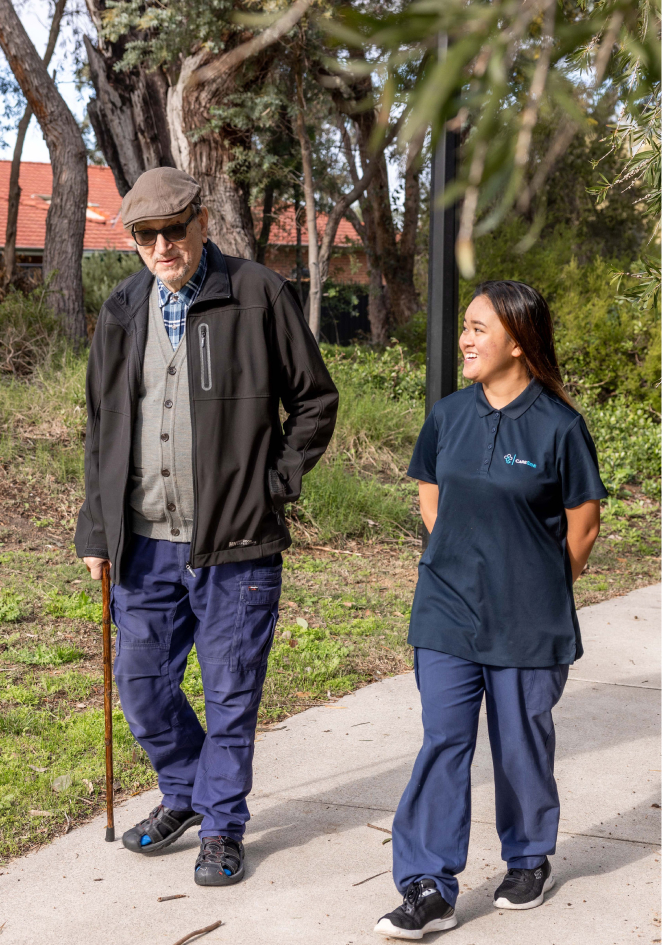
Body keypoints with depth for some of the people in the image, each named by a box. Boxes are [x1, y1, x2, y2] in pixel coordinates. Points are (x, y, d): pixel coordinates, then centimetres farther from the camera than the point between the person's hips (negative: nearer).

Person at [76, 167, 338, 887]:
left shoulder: (259, 296, -5)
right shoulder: (122, 311, 9)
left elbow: (315, 400, 2)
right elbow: (101, 428, 14)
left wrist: (276, 482, -6)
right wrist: (96, 530, 10)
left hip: (234, 542, -4)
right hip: (145, 539, 5)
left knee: (230, 694, 6)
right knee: (141, 683, 13)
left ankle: (222, 826, 25)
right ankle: (184, 794, 38)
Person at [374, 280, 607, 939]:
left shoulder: (558, 426, -10)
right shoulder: (449, 415, 3)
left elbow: (583, 526, -2)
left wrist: (538, 589, 8)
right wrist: (467, 562, 11)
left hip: (527, 624, -3)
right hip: (448, 613, 3)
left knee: (522, 745, 11)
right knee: (442, 742, 0)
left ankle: (530, 860, 34)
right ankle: (429, 889, 5)